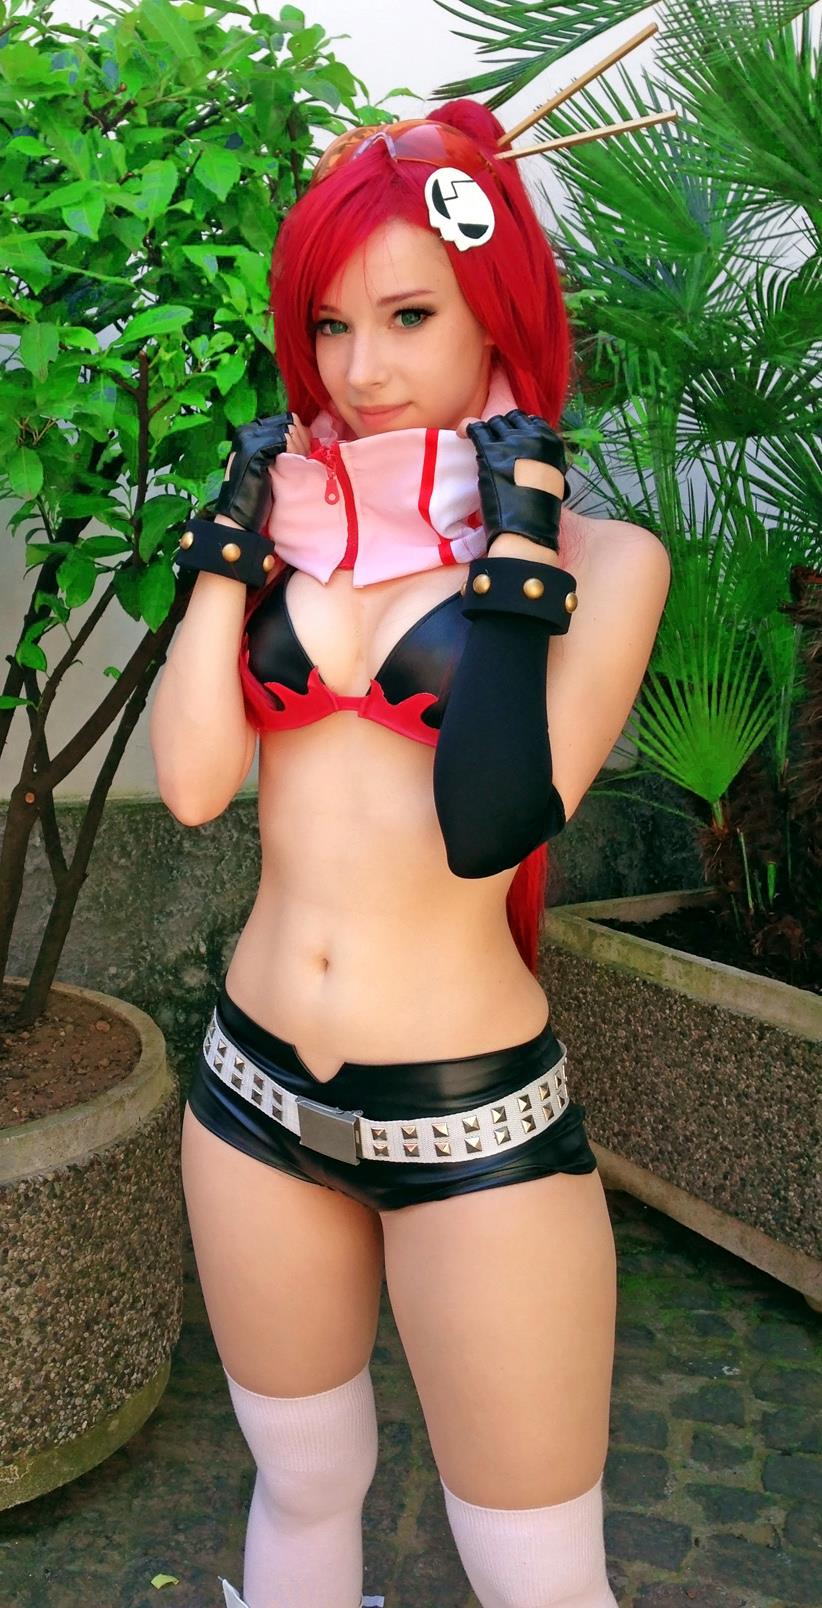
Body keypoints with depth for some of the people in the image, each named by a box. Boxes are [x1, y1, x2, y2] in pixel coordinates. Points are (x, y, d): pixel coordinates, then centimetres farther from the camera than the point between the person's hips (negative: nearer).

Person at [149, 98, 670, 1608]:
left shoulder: (599, 558, -8)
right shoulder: (296, 520, 3)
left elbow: (494, 825, -23)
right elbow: (192, 780, -9)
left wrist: (514, 542, -18)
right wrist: (234, 534, -7)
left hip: (471, 1120, -4)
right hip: (256, 1087, 4)